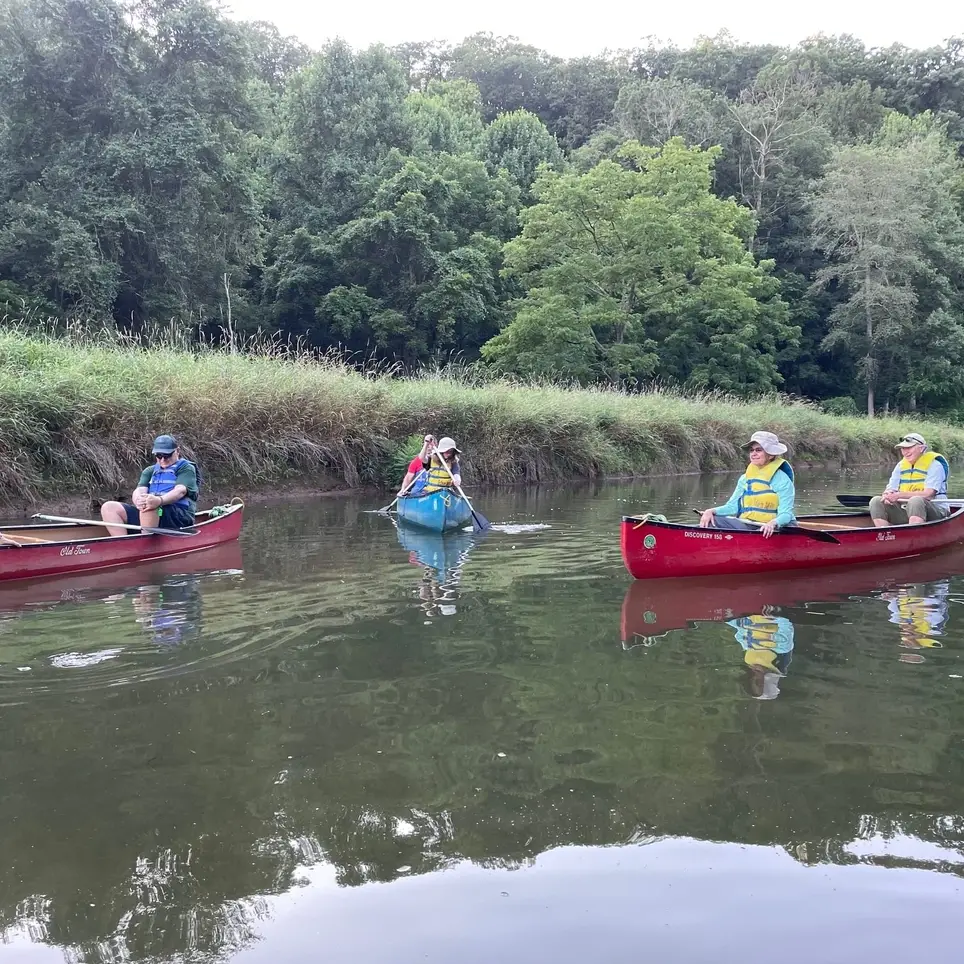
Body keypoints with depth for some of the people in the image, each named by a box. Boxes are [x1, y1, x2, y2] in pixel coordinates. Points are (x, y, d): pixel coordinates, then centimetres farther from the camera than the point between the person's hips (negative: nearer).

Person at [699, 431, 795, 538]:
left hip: (766, 530, -5)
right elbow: (732, 506, 12)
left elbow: (786, 514, -9)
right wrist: (711, 511, -8)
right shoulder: (745, 479, 15)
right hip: (744, 525, 5)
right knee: (711, 519, -19)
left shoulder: (782, 480, -2)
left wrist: (773, 523, -32)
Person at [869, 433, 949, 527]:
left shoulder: (934, 464, -7)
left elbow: (928, 494, -19)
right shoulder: (901, 465, 12)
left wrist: (899, 495, -24)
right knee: (876, 502, -11)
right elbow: (890, 489, 8)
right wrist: (888, 495, -18)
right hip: (906, 511, 6)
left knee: (916, 501, -37)